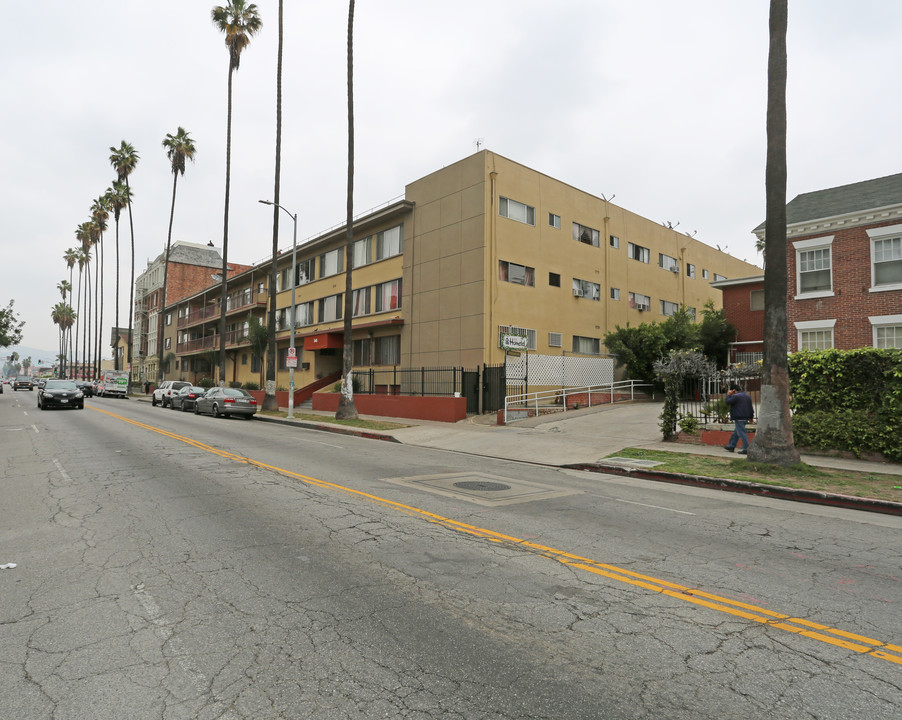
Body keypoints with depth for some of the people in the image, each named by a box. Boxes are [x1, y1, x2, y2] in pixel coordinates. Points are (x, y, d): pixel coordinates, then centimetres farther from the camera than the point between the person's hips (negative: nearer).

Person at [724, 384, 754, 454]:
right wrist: (751, 416, 25)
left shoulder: (736, 396, -14)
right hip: (745, 417, 10)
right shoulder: (747, 396, 15)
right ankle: (731, 446, 25)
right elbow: (750, 407, 19)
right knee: (736, 433, 17)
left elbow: (728, 402, -9)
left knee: (741, 433, -8)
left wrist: (728, 395, 4)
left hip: (739, 418, -10)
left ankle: (746, 449, -9)